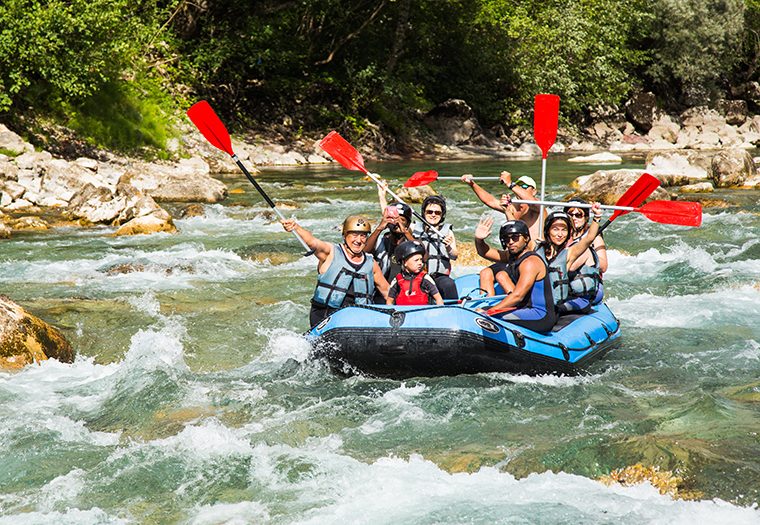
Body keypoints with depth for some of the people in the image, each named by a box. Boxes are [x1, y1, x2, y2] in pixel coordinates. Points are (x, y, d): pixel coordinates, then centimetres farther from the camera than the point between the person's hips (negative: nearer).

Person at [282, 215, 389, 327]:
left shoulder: (371, 264, 14)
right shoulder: (331, 253, 0)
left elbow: (386, 290, 24)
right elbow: (312, 242, -19)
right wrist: (295, 227, -39)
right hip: (324, 317, -4)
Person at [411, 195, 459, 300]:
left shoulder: (447, 232, 11)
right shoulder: (414, 228, 13)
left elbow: (454, 256, -3)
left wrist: (448, 247, -25)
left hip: (440, 276, 0)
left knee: (449, 284, -33)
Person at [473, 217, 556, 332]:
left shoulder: (530, 262, -17)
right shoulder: (512, 256, 12)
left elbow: (518, 296, -25)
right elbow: (484, 252, 20)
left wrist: (488, 312, -27)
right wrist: (479, 240, -4)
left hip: (541, 316, -10)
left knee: (492, 317, -26)